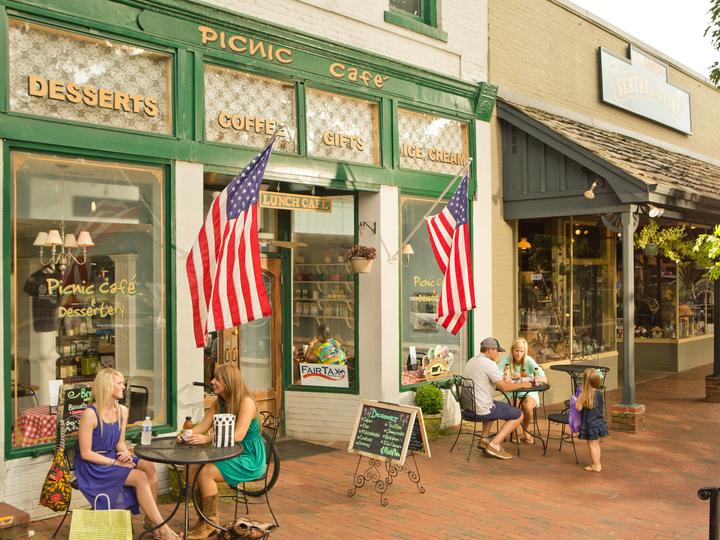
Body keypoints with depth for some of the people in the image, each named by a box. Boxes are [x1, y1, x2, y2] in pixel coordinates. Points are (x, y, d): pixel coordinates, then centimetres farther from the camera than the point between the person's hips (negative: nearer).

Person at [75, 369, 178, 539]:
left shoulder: (122, 411, 5)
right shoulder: (90, 414, -17)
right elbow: (86, 453, -16)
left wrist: (125, 454, -10)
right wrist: (116, 463, -20)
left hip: (113, 458, 7)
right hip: (93, 466, -7)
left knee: (149, 467, -19)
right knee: (140, 477, -24)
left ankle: (151, 519, -8)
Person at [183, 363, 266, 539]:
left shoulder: (246, 402, -18)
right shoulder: (218, 403, 8)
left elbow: (238, 435, -28)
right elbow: (201, 427, 3)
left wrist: (207, 439, -35)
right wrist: (187, 435, -19)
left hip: (249, 459, -8)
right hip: (229, 455, 8)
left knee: (206, 473, -23)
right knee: (192, 468, -12)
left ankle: (210, 523, -6)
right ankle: (203, 518, -1)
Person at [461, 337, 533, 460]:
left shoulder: (471, 361, 11)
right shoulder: (489, 364, -16)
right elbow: (504, 387, -15)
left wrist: (503, 381, 23)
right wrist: (522, 385, 0)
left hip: (468, 407, 9)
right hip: (482, 411, -9)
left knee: (494, 405, 38)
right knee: (518, 415, 5)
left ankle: (484, 439, 24)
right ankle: (494, 445, -5)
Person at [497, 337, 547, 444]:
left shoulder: (529, 361, -14)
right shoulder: (507, 359, -11)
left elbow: (544, 379, -22)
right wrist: (512, 377, -30)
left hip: (529, 393, 0)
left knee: (527, 406, -31)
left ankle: (525, 431, 0)